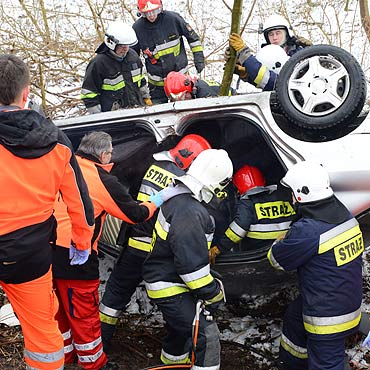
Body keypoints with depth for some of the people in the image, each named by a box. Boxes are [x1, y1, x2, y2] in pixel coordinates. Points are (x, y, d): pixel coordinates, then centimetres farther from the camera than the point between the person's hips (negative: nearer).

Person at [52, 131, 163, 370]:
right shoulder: (105, 182, -12)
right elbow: (135, 214, -4)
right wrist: (156, 202, 13)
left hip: (47, 250, 7)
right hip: (75, 257, -7)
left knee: (60, 308, 22)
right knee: (84, 314, 9)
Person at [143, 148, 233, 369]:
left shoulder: (179, 196, 2)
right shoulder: (189, 213, -30)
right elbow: (191, 263, -28)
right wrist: (212, 293, -16)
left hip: (169, 281, 10)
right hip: (170, 288, -10)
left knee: (181, 330, 28)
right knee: (207, 336, -11)